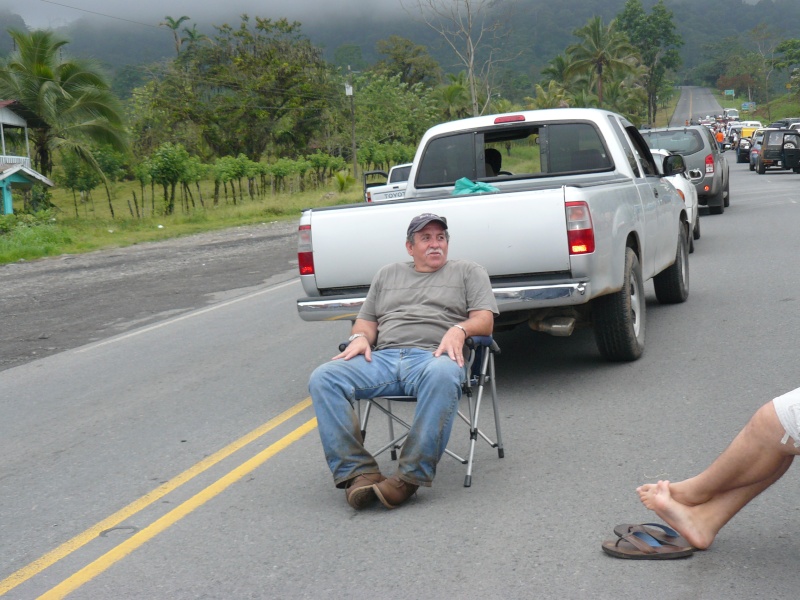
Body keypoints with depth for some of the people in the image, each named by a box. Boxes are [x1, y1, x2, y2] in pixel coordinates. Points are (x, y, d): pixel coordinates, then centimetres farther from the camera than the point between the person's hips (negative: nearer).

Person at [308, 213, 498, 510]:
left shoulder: (468, 271, 21)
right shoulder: (388, 274, 31)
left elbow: (485, 320, 9)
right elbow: (366, 321, 28)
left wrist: (459, 329, -13)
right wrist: (360, 337, 3)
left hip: (433, 356, -3)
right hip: (383, 359, 3)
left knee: (442, 376, -42)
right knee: (322, 378, -24)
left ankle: (411, 476, -37)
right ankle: (358, 472, -29)